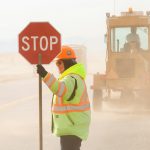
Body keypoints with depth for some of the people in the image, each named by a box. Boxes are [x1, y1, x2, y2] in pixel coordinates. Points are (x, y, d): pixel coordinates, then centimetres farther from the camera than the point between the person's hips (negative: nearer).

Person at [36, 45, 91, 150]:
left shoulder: (72, 79, -22)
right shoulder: (75, 77, 14)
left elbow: (61, 89, -43)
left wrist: (45, 75, -53)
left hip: (71, 128, -11)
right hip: (72, 126, 11)